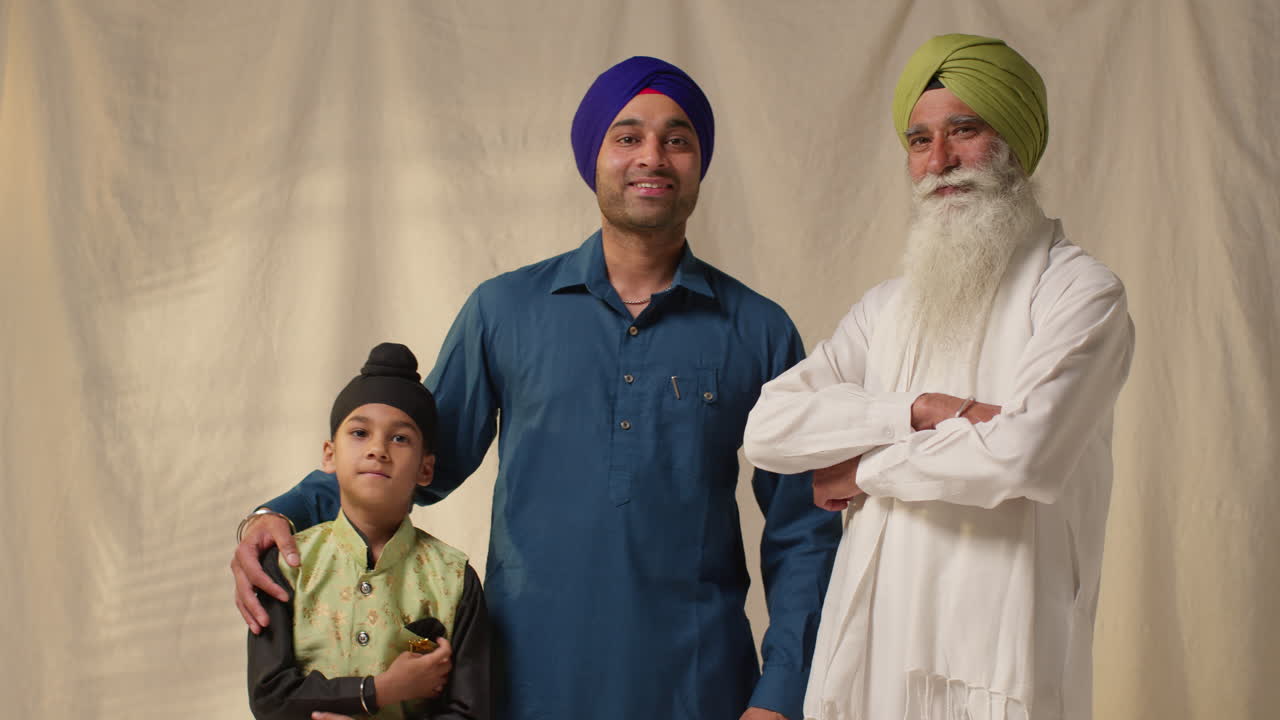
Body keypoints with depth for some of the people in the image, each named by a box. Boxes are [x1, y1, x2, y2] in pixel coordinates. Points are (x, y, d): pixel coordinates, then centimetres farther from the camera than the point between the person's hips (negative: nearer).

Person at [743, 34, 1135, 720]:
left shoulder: (1078, 291, -3)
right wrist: (924, 409, -12)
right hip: (871, 643, 5)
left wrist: (864, 471, -5)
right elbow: (767, 426, 0)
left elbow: (1020, 455, -18)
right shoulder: (886, 308, 13)